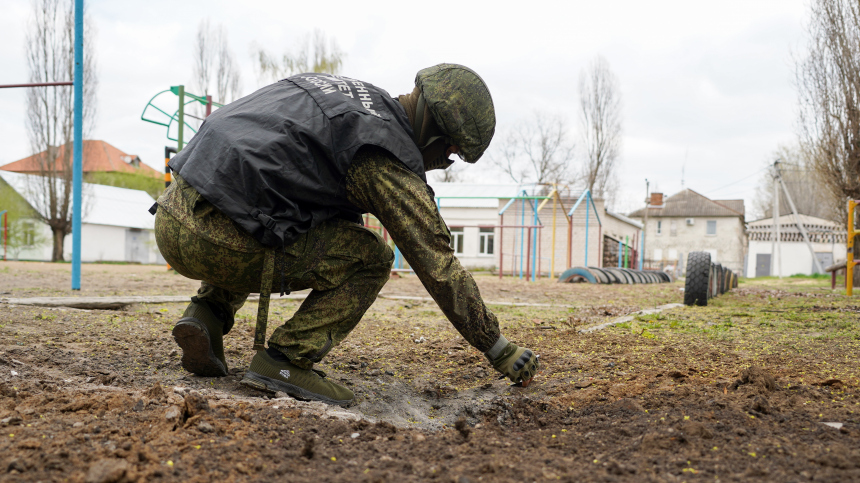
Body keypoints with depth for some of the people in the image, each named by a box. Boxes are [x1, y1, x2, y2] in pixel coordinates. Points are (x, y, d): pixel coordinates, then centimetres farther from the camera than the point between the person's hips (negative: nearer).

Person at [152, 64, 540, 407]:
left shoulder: (338, 91, 20)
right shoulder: (388, 158, -5)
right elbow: (438, 266, -4)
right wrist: (500, 350, 5)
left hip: (171, 214, 8)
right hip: (214, 241, -8)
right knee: (369, 258, 3)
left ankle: (207, 315, 15)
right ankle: (284, 361, -1)